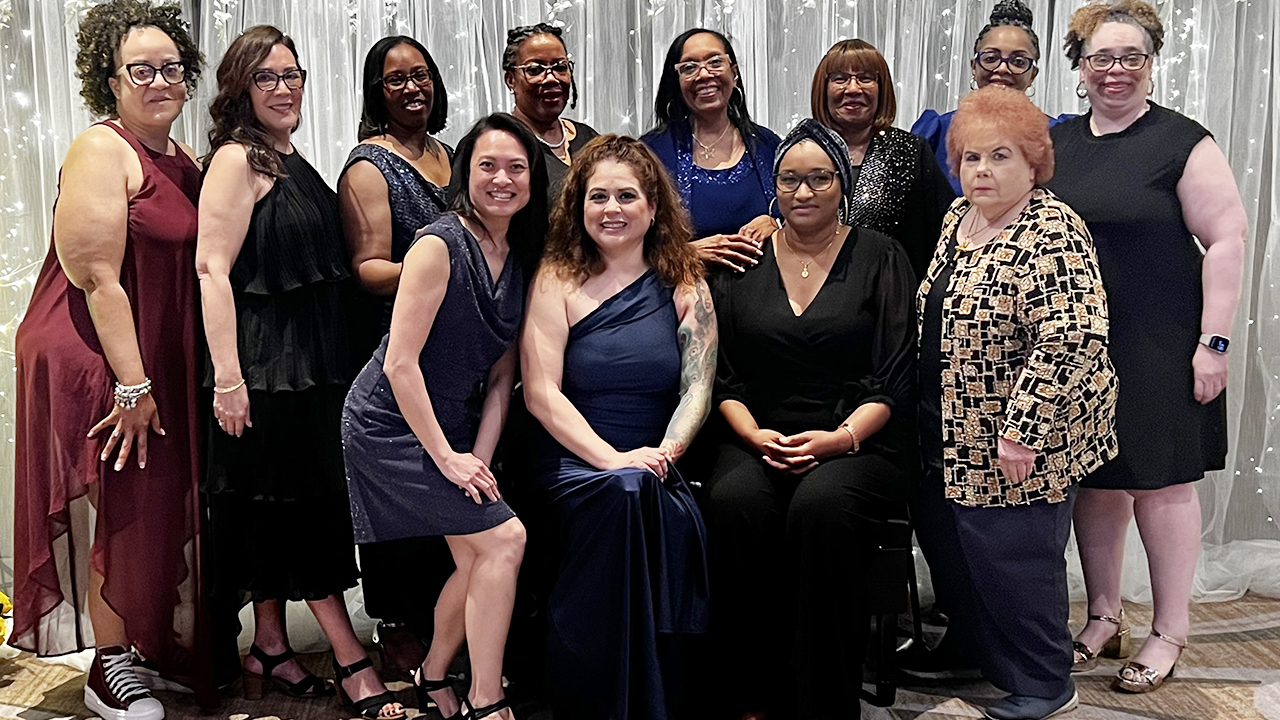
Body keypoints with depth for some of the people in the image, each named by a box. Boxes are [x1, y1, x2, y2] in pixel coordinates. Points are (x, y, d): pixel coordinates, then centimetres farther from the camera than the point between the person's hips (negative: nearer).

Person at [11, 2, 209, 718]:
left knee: (167, 507, 13)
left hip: (163, 363, 7)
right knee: (126, 509, 0)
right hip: (98, 359, -7)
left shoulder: (185, 163, 13)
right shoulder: (102, 151, -12)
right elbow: (97, 277, -19)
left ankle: (161, 645, 29)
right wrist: (132, 384, -21)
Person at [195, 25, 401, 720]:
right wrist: (226, 378, -23)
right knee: (304, 505, -3)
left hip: (310, 361, 8)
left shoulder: (293, 162, 16)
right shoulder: (236, 159, -10)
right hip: (264, 362, -8)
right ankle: (353, 664, 4)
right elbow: (212, 268, -18)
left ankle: (270, 649, 24)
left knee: (283, 506, 13)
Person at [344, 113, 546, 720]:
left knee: (477, 561, 6)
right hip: (392, 426, -7)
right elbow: (400, 362, -20)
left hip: (455, 428, 8)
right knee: (504, 538, -14)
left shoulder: (520, 259, 5)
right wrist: (447, 459, -18)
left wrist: (480, 458, -4)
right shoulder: (439, 245, -18)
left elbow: (500, 375, 6)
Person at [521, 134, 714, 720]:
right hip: (573, 464, -2)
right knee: (624, 493, -35)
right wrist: (612, 460, -16)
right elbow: (541, 393, -5)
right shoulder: (556, 280, 4)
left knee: (677, 519, -32)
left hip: (658, 472, 2)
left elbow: (698, 387, 4)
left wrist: (665, 453, -15)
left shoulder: (684, 287, 11)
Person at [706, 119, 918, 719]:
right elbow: (722, 376, 10)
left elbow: (893, 381, 0)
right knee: (733, 503, -31)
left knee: (821, 505, -34)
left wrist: (841, 437, -15)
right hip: (758, 438, 2)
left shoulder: (880, 258, 6)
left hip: (857, 440, -2)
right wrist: (754, 434, -8)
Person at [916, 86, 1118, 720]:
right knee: (947, 544, 18)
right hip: (954, 440, 9)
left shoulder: (1051, 231, -18)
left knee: (1012, 557, 2)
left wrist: (1023, 428, -27)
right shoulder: (959, 218, 9)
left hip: (1020, 439, -8)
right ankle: (971, 652, 39)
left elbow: (1072, 336, -25)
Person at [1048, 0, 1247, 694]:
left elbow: (1227, 238, -8)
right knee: (1095, 480, 12)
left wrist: (1213, 340, -14)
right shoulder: (1056, 142, 9)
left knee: (1160, 479, 4)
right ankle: (1104, 617, 27)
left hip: (1158, 347, -4)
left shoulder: (1182, 142, -5)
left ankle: (1169, 633, 19)